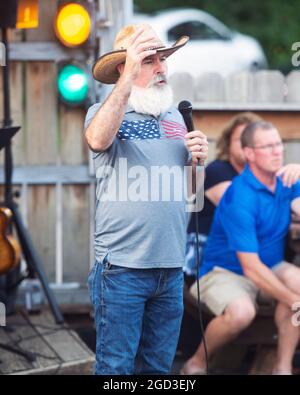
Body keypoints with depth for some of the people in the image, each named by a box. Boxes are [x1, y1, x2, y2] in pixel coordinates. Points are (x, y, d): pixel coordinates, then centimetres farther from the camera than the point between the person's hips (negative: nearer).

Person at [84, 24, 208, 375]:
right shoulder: (103, 111, -2)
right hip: (122, 266, -5)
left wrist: (197, 159, -2)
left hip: (171, 266, 5)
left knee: (158, 367, 14)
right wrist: (130, 77, -32)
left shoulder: (175, 116, 14)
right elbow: (98, 140, -27)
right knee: (116, 367, 2)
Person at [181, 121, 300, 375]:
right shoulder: (240, 198, -24)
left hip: (271, 266, 6)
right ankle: (197, 363, -7)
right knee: (241, 312, -36)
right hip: (225, 271, -6)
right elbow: (251, 268, -25)